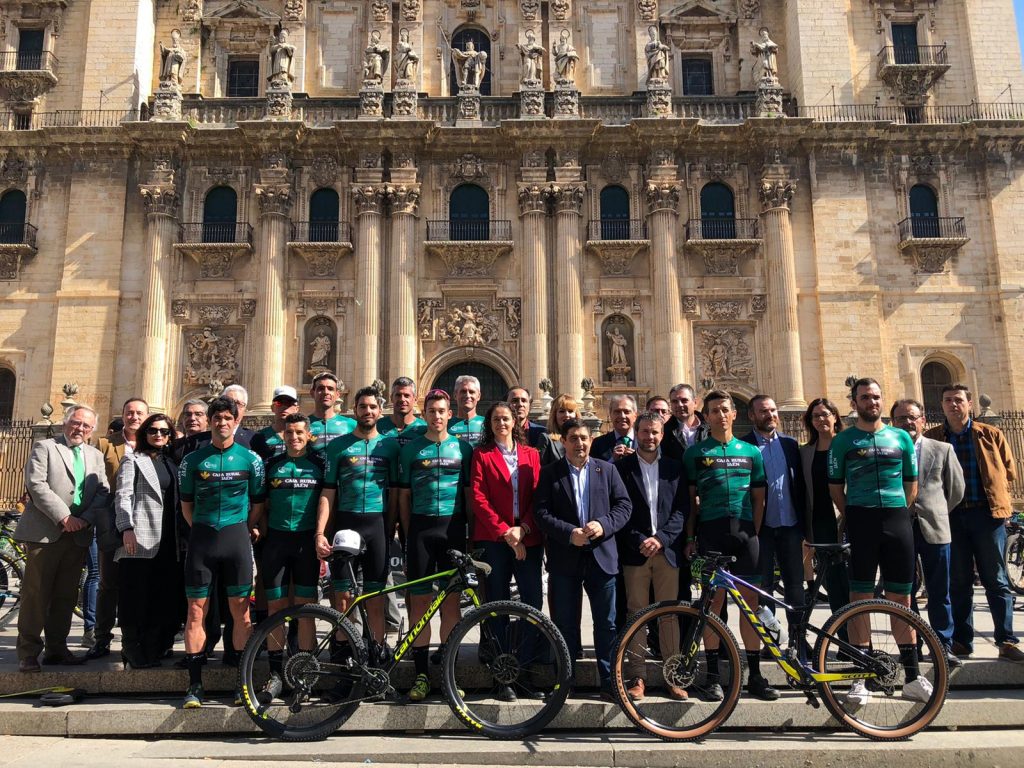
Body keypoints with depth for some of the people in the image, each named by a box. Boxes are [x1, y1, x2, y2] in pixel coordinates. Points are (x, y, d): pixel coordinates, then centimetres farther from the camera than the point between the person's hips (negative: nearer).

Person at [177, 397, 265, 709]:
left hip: (237, 536, -1)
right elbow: (187, 505, 12)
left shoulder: (250, 459, 3)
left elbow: (258, 503, 9)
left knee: (240, 610, 1)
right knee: (196, 610, 1)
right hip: (201, 537, 1)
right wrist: (201, 531, 7)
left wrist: (246, 530, 5)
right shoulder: (193, 460, 5)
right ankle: (195, 684, 9)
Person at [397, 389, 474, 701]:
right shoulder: (411, 448, 7)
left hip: (453, 527, 0)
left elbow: (469, 492, 9)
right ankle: (421, 674, 7)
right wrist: (408, 535, 3)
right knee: (419, 601, 0)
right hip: (420, 528, 0)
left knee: (451, 602, 4)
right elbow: (404, 495, 8)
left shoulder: (462, 447, 8)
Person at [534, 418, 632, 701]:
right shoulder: (550, 473, 4)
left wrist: (604, 524, -13)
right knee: (565, 623, 8)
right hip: (564, 558, -1)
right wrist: (569, 533, -17)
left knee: (606, 624, 5)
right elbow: (541, 512, -4)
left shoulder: (607, 470, 9)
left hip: (602, 555, 1)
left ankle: (609, 683, 14)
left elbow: (624, 504, 4)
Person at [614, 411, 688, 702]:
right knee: (636, 614, 2)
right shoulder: (621, 467, 4)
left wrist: (661, 538, -8)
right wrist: (639, 541, -11)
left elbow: (682, 508, 5)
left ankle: (672, 677, 13)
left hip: (667, 550, 2)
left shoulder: (674, 468, 11)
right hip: (634, 551, -1)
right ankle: (636, 677, 9)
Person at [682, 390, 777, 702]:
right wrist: (690, 537, 0)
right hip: (710, 532, -2)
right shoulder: (695, 452, 7)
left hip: (744, 532, 2)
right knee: (714, 600, 0)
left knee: (750, 600, 2)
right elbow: (690, 499, 6)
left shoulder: (751, 452, 12)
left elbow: (758, 498, 13)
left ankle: (755, 674, 11)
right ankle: (713, 675, 7)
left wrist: (755, 533, 4)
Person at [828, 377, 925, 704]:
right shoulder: (842, 441, 4)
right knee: (860, 598, 0)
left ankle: (912, 676, 14)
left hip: (897, 521, 2)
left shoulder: (902, 438, 11)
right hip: (860, 522, -2)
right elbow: (836, 487, 6)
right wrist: (851, 520, 1)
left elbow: (911, 482, 15)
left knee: (901, 599, 6)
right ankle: (861, 677, 5)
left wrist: (899, 514, 7)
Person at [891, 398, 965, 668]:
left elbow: (956, 489, 13)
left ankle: (944, 647, 15)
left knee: (939, 593, 6)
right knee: (904, 593, 5)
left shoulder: (943, 450, 7)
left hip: (934, 528, 1)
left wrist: (936, 512, 13)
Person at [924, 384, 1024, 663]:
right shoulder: (932, 438, 5)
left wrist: (996, 498, 3)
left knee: (996, 581, 2)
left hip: (986, 513, 0)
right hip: (950, 516, 1)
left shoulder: (991, 435, 6)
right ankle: (962, 640, 14)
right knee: (958, 581, 7)